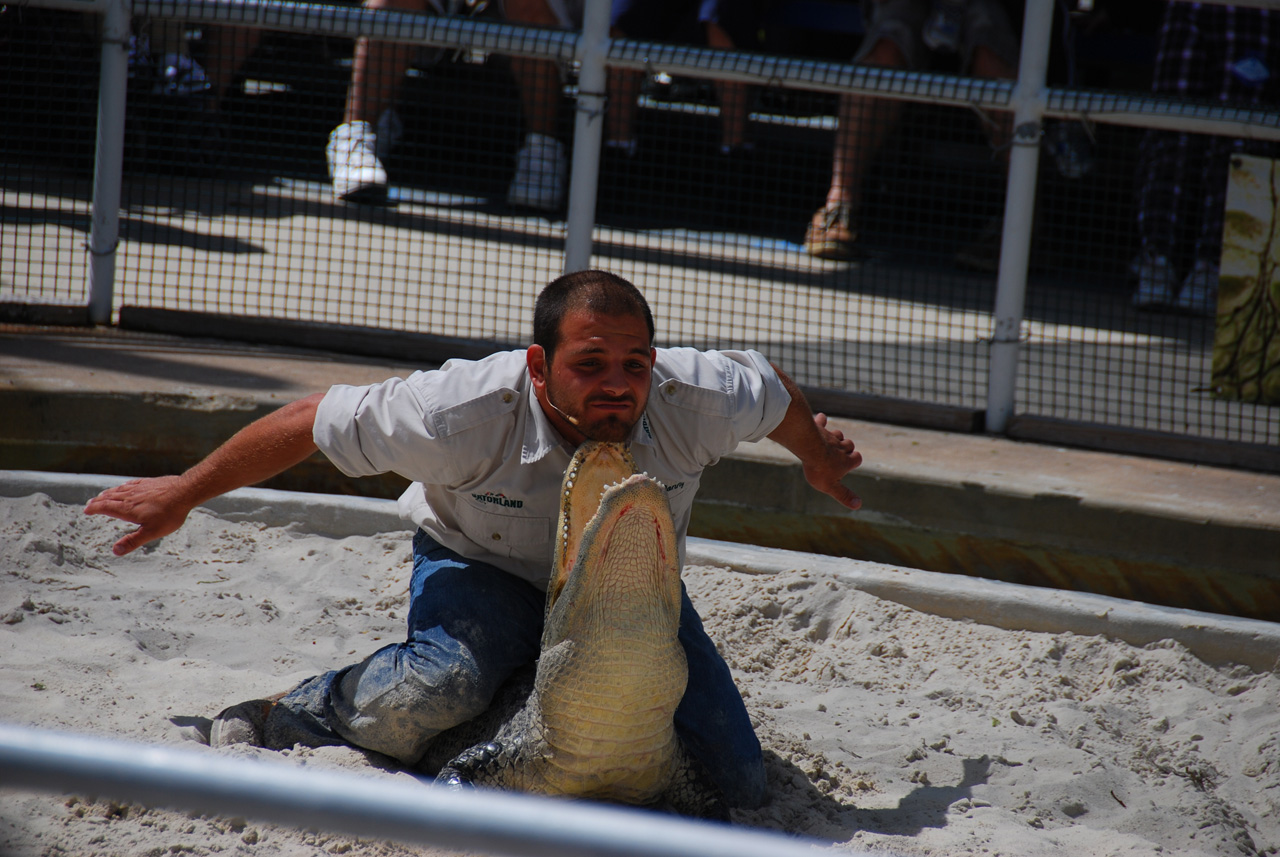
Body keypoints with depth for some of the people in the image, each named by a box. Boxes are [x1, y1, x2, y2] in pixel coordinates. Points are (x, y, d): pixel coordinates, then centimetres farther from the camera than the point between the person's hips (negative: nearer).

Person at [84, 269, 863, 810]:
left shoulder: (696, 399, -30)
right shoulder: (468, 412, -35)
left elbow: (774, 392, -4)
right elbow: (313, 423, -23)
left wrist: (818, 460, 18)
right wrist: (184, 493, -14)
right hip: (483, 571, -4)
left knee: (739, 785, -1)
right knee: (437, 686, -39)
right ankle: (290, 722, -7)